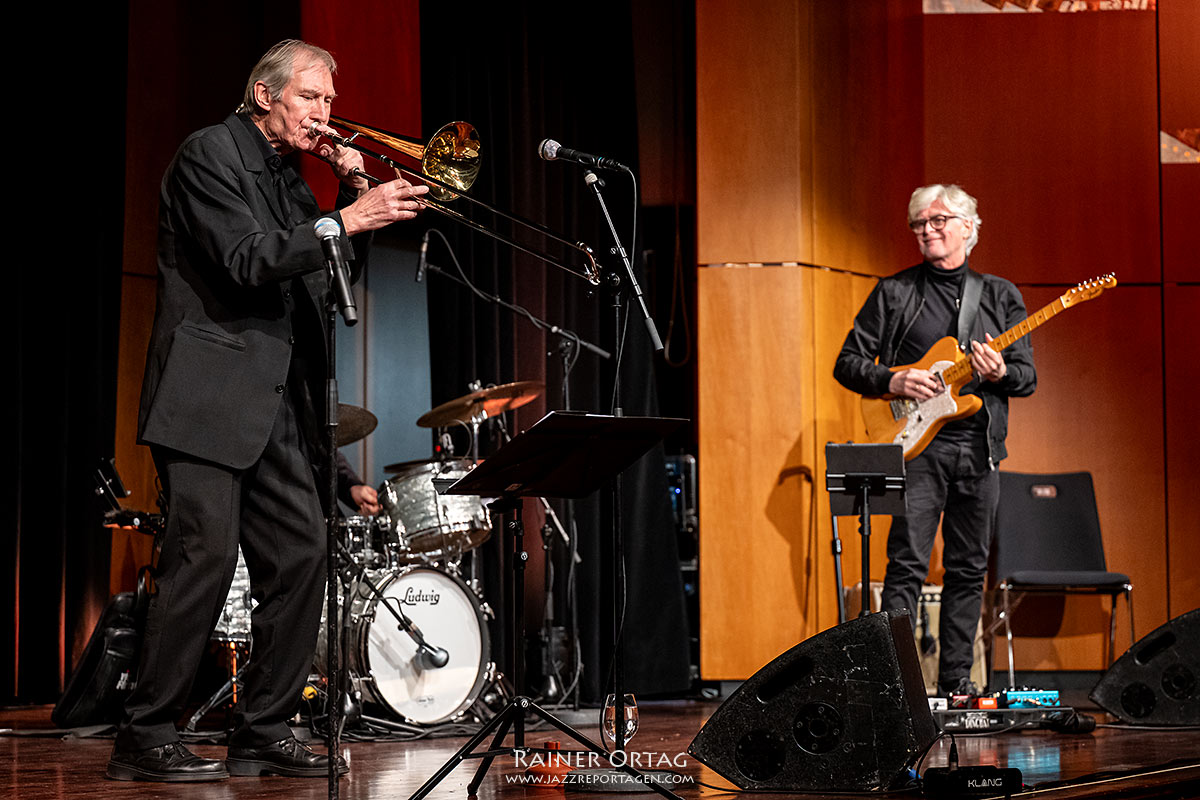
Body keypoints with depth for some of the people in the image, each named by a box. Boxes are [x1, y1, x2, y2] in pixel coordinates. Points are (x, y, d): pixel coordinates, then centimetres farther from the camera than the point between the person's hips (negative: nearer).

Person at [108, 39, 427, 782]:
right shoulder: (210, 153, -4)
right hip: (211, 389, -8)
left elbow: (338, 273, 21)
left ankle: (264, 731, 10)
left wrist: (356, 189, 7)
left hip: (277, 402, 8)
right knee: (207, 553, -15)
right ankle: (146, 737, -7)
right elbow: (247, 259, -17)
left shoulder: (287, 176, 20)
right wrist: (347, 219, -22)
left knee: (303, 553, 2)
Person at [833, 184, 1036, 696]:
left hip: (980, 448, 3)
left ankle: (955, 679, 15)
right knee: (907, 563, -10)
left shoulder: (1001, 296, 12)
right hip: (917, 446, -3)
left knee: (969, 567, 6)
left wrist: (1001, 372, -11)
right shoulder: (893, 293, 6)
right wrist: (893, 382, -12)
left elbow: (1028, 377, 11)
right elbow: (847, 364, 6)